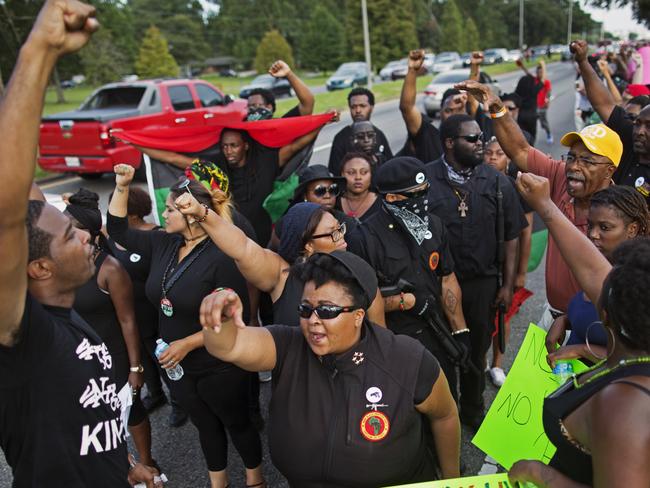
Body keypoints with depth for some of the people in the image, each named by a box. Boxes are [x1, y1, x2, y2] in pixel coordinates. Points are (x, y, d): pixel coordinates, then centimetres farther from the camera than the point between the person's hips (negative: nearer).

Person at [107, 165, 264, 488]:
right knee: (205, 425, 25)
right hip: (177, 365, 6)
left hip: (220, 369, -6)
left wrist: (187, 344, -23)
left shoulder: (221, 257, -23)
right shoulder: (163, 244, -3)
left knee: (236, 424, 17)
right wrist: (121, 186, -4)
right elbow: (118, 231, 8)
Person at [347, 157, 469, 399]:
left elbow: (447, 279, 8)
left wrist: (460, 332, 5)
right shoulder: (365, 239, -18)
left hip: (438, 339, 6)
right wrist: (407, 301, -15)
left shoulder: (433, 225, 3)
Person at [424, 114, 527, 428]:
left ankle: (473, 410, 40)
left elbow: (511, 236, 2)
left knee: (477, 351, 17)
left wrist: (508, 284, 0)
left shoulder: (497, 182, -1)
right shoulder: (424, 179, -9)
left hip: (483, 284, 2)